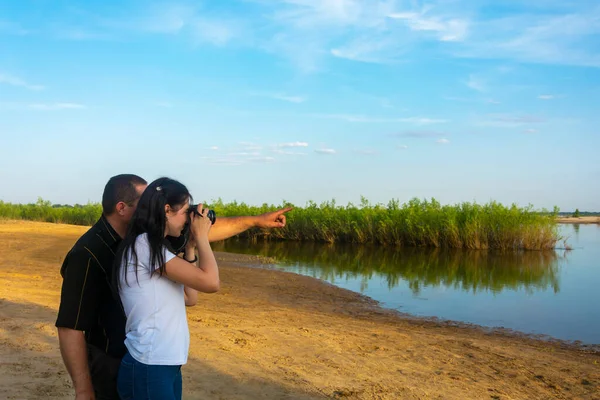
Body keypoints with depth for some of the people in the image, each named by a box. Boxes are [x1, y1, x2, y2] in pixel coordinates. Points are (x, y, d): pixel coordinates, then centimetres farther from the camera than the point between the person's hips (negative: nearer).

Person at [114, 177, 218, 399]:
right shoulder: (144, 245, -17)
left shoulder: (154, 249, 12)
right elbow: (210, 282, -22)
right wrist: (201, 236, -8)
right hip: (148, 370, -9)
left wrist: (191, 248, 10)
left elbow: (190, 298, 14)